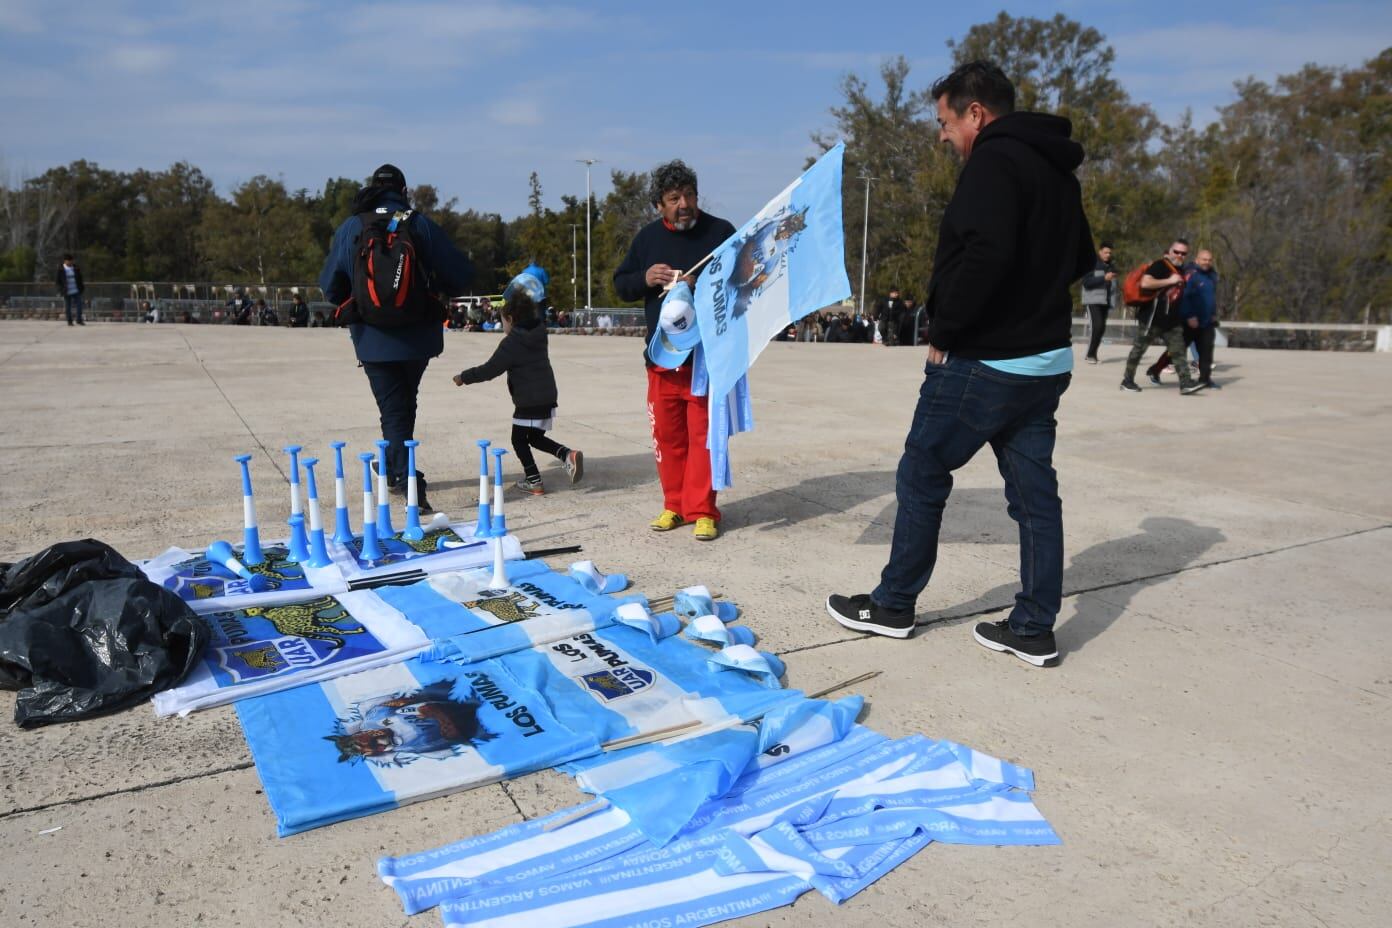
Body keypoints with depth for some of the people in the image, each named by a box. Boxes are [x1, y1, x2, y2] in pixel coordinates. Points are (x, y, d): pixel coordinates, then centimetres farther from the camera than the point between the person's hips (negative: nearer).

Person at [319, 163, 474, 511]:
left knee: (393, 410, 3)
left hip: (374, 338, -1)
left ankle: (406, 478, -11)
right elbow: (460, 275, -8)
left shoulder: (351, 228, -2)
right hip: (417, 336, 1)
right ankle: (396, 469, 34)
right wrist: (435, 290, 13)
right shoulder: (420, 224, -5)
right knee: (405, 402, 21)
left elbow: (330, 286, 0)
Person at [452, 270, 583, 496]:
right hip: (547, 397, 8)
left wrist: (464, 377, -2)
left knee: (519, 439, 6)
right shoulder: (539, 332, 8)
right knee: (536, 437, 20)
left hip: (529, 401, -8)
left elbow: (490, 370, -12)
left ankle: (533, 481, 4)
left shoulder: (511, 344, -13)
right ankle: (568, 455, 0)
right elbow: (536, 316, 34)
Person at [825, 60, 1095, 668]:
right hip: (1048, 358, 9)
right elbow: (1080, 258, 23)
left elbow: (984, 254, -28)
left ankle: (893, 605, 18)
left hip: (981, 362, -9)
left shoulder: (993, 161, -14)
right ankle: (1034, 629, 16)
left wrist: (944, 331, -18)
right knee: (1034, 490, 9)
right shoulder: (1056, 169, 16)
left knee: (921, 476, 5)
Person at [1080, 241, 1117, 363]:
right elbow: (1086, 282, -15)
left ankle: (1093, 353, 14)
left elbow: (1113, 285, 21)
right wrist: (1104, 278, -23)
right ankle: (1090, 354, -9)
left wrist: (1113, 300, 10)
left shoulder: (1110, 266, 15)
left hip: (1105, 301, 7)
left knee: (1102, 327, 4)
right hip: (1092, 301, -7)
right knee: (1096, 325, -17)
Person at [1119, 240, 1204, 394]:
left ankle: (1186, 383, -4)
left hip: (1171, 320, 8)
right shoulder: (1159, 265, -11)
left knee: (1178, 350, -1)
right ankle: (1127, 380, 14)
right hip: (1151, 317, -8)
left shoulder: (1180, 271, 17)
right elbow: (1145, 283, -28)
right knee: (1139, 348, 3)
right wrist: (1170, 281, -22)